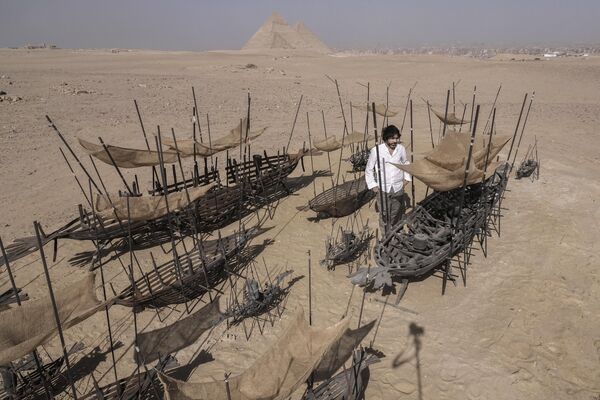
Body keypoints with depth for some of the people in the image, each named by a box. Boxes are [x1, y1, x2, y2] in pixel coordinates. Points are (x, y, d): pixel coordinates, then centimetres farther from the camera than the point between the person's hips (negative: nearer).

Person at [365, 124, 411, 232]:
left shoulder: (401, 149, -5)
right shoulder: (376, 150, -14)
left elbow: (406, 163, 16)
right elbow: (369, 170, -2)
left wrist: (406, 178, 10)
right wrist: (373, 185, -5)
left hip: (398, 188, 3)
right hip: (382, 189, -3)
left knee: (397, 214, 14)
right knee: (384, 214, 1)